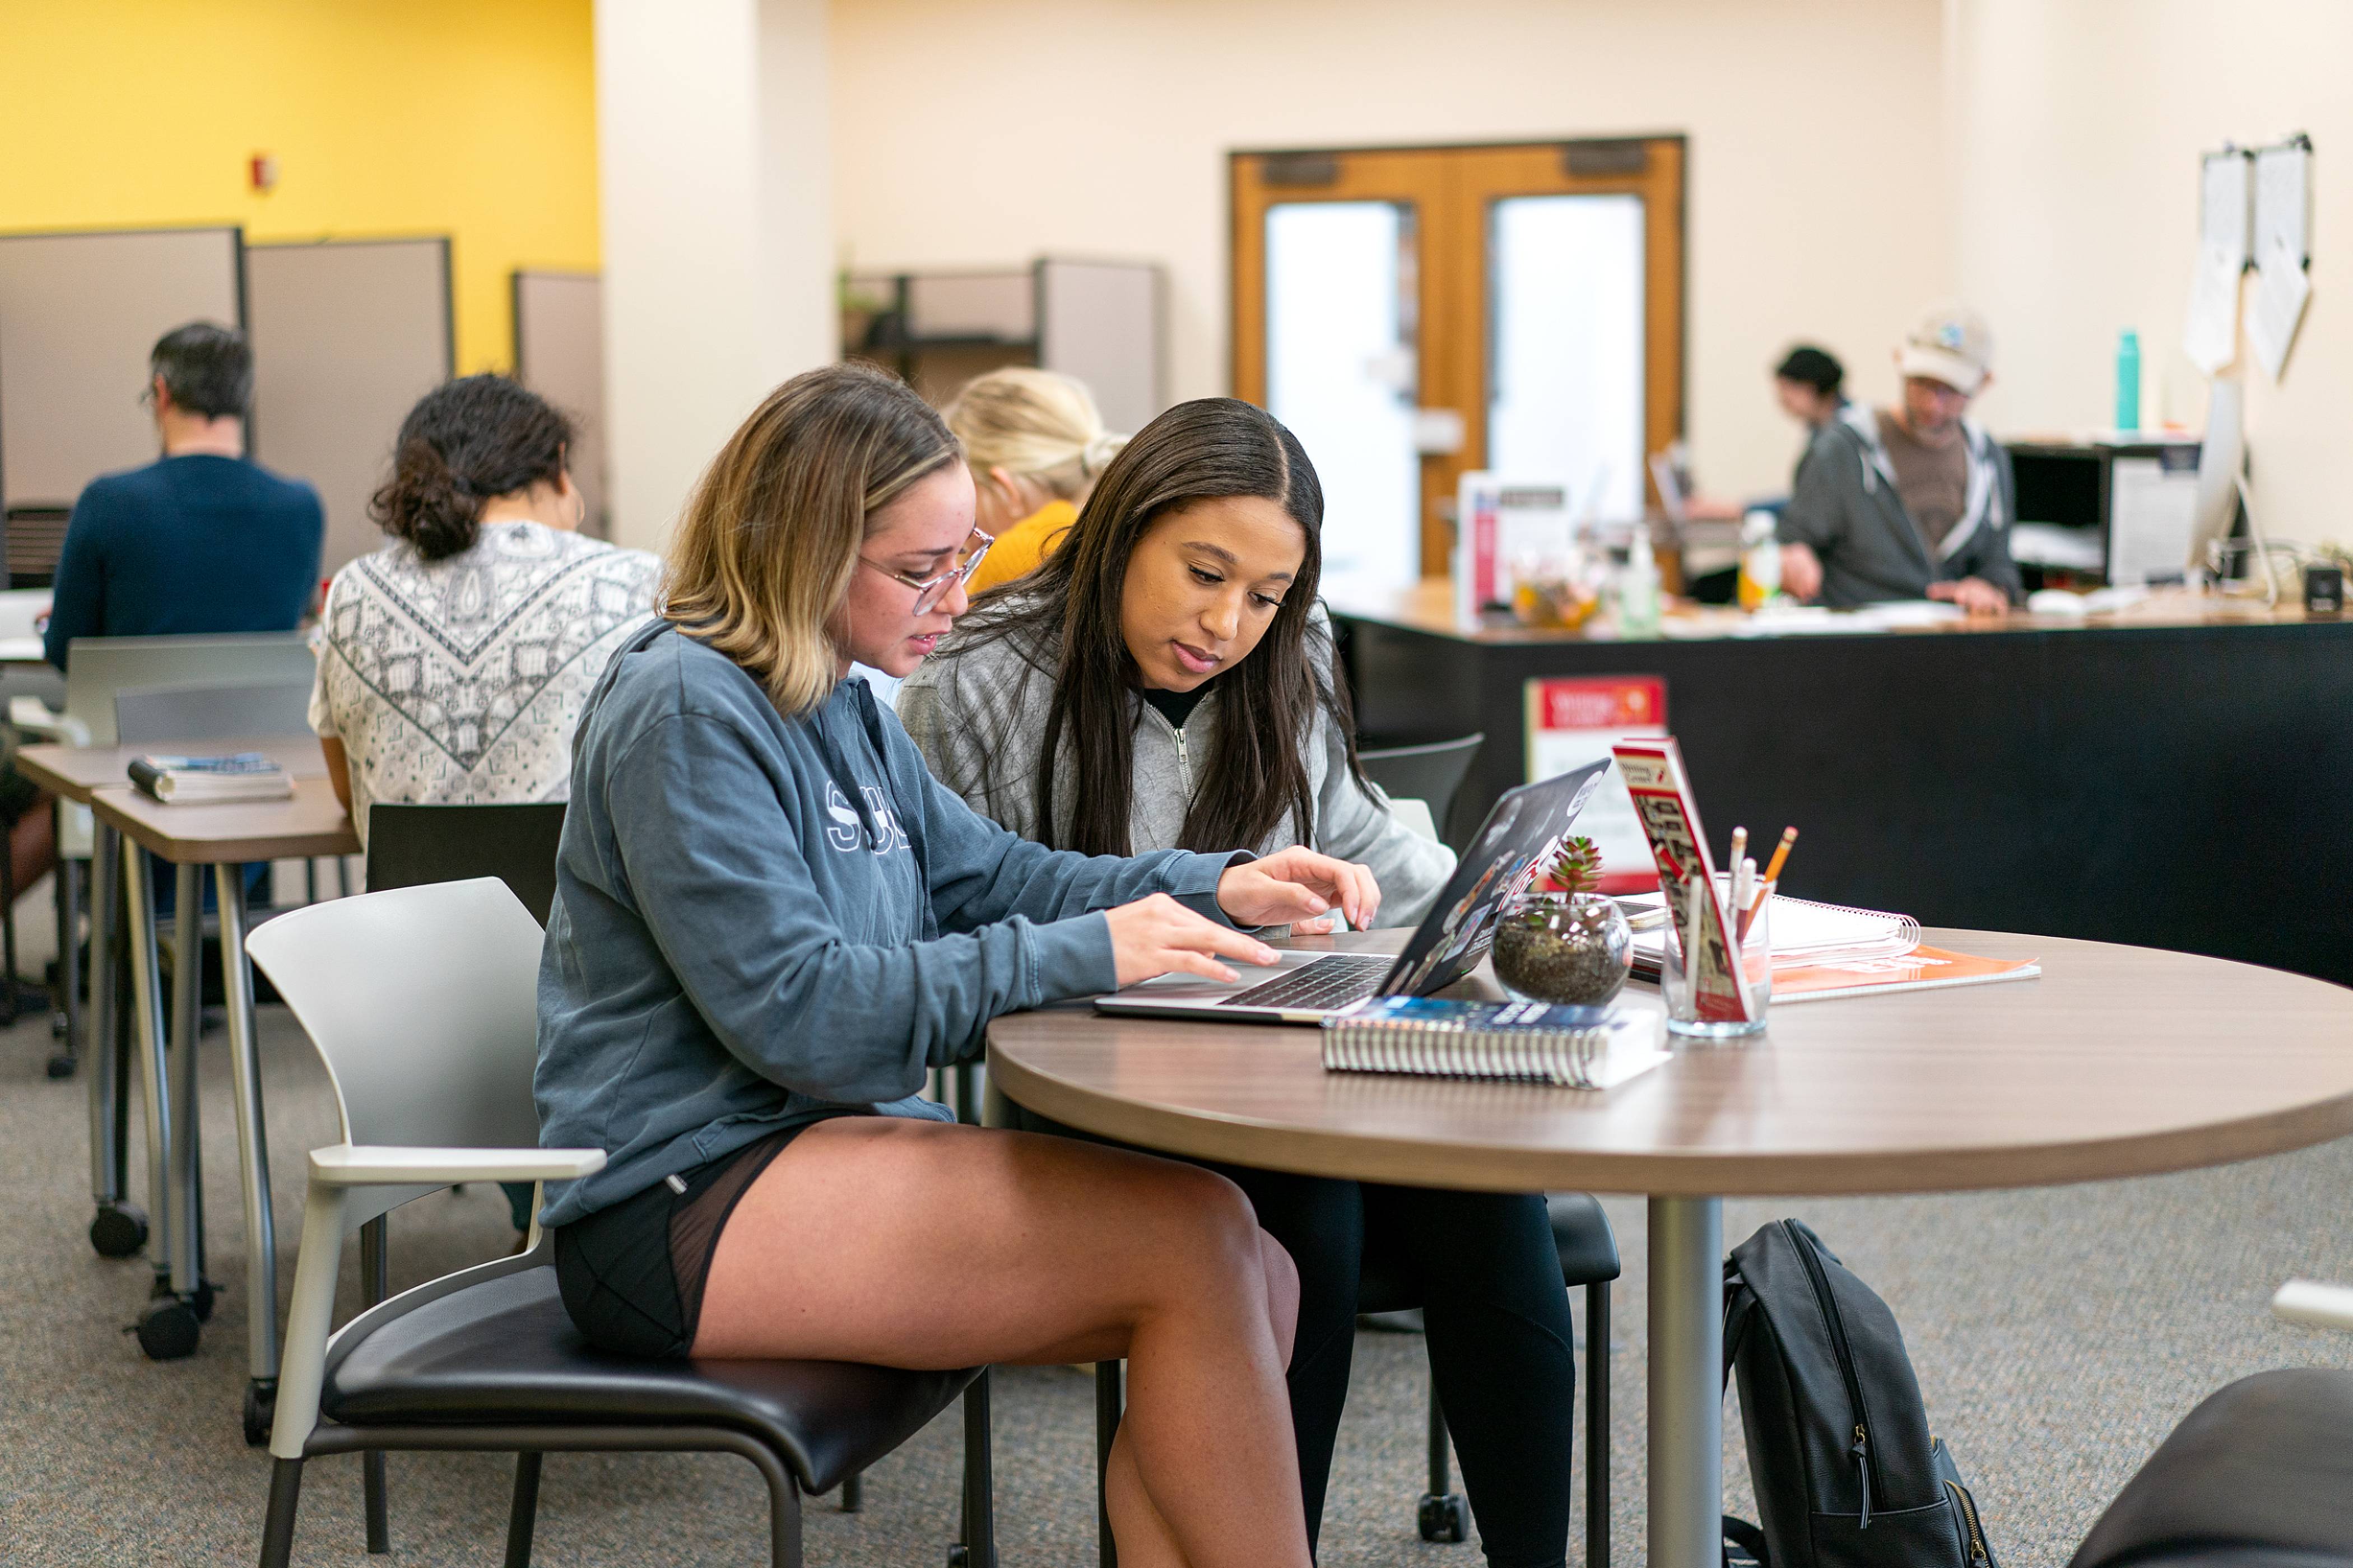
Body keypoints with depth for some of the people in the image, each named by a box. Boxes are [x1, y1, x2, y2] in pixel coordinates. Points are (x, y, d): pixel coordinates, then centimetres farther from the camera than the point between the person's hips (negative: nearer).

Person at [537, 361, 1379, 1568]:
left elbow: (983, 875, 21)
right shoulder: (685, 709, -14)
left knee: (1256, 1281, -7)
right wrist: (1084, 955, -20)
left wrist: (1218, 890, 6)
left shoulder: (845, 709, 16)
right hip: (683, 1211, -9)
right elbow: (796, 1008, -21)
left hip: (827, 1144, 9)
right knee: (1191, 1236, -21)